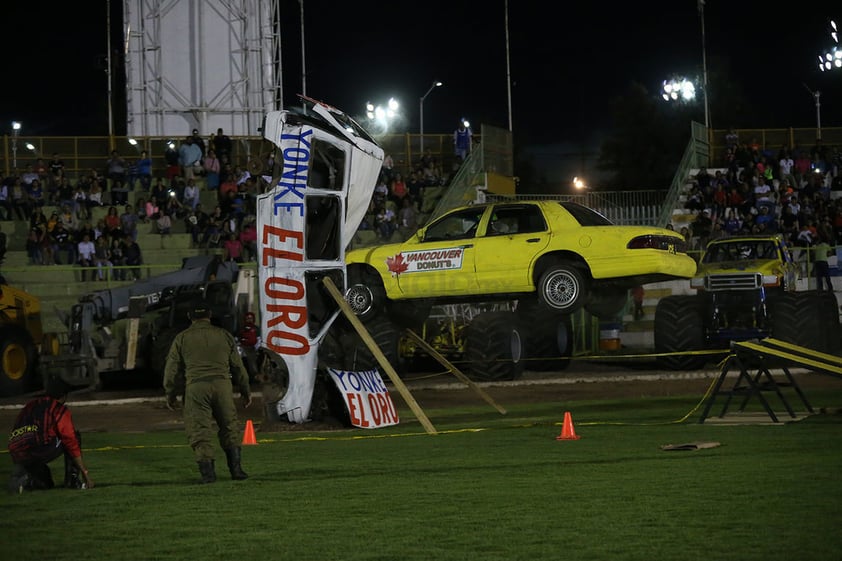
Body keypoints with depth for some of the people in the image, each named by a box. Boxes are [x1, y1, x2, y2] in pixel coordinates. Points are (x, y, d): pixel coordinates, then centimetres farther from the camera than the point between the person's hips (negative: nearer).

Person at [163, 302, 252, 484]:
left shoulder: (182, 339, 10)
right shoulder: (224, 336, 15)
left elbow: (172, 369, 9)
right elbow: (238, 366, 18)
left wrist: (171, 395, 19)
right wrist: (245, 391, 26)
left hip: (195, 387, -2)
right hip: (222, 385, 2)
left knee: (199, 430, -1)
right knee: (229, 427, 13)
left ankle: (207, 470, -11)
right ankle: (236, 468, 9)